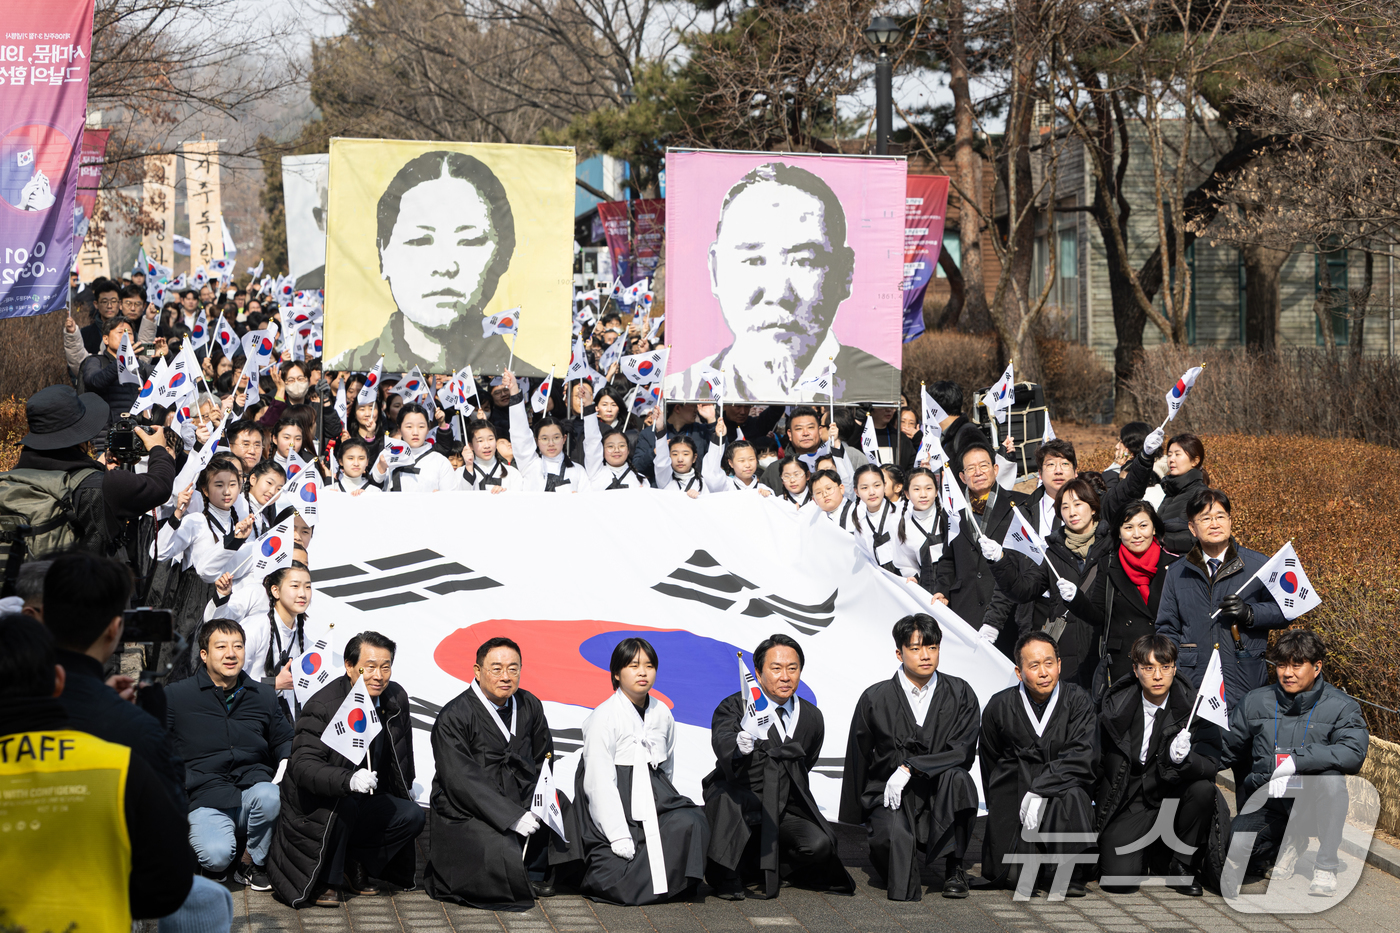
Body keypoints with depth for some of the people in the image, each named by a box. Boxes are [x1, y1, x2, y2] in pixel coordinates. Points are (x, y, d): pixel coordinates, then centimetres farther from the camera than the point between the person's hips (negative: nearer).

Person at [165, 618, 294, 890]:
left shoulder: (263, 696, 16)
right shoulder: (177, 696, 5)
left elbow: (284, 740, 27)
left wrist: (286, 764, 5)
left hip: (252, 788, 3)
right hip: (207, 798, -3)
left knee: (268, 796, -35)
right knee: (216, 855, -32)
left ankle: (256, 865, -7)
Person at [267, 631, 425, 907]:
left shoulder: (397, 698, -2)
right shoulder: (322, 706, -23)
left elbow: (402, 748, 20)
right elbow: (303, 765, -33)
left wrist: (406, 787, 28)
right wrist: (348, 780, -48)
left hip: (367, 802, 7)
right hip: (316, 807, -7)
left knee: (413, 816, -14)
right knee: (344, 805, -37)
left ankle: (355, 863, 6)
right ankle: (324, 880, -17)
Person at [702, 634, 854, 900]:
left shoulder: (811, 718, 9)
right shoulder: (734, 707, -6)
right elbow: (722, 741, -28)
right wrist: (740, 746, -52)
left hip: (784, 813, 4)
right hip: (738, 808, -4)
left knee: (819, 844, -22)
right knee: (727, 792, -37)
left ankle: (757, 866, 7)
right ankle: (724, 874, -16)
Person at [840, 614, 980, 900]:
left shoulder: (960, 693, 2)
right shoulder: (875, 699, 1)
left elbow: (962, 752, -8)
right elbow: (857, 760, 9)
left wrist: (909, 768, -19)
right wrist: (852, 820, 12)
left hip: (940, 798, 1)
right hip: (889, 794, -1)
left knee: (956, 776, -33)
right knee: (894, 835, -34)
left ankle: (953, 869, -18)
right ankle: (903, 883, 3)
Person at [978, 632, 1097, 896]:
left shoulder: (1076, 700, -5)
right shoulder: (999, 707, 0)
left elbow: (1084, 757, -16)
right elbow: (991, 765, 13)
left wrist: (1039, 790, -25)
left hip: (1061, 787, -1)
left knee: (1070, 797, -37)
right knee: (1010, 876, -12)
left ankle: (1069, 873, -16)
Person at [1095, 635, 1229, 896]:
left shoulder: (1191, 706, -7)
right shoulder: (1116, 706, -3)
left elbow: (1211, 763, -18)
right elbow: (1098, 759, 12)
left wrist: (1183, 758, -39)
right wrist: (1094, 803, 1)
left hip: (1174, 797, 0)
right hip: (1129, 804, 0)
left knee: (1203, 789, -34)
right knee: (1119, 879, -24)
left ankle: (1184, 864, -8)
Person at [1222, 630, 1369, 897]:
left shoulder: (1341, 707, -5)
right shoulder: (1256, 702, 5)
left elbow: (1354, 753, -23)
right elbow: (1228, 749, 13)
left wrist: (1295, 760, -31)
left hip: (1311, 802, -3)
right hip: (1265, 800, 3)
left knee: (1330, 779, -36)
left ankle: (1326, 865, -16)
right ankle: (1288, 843, 17)